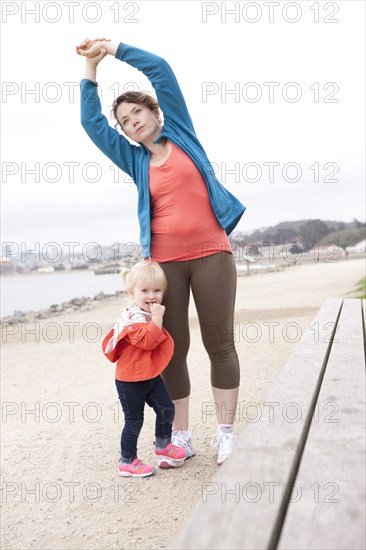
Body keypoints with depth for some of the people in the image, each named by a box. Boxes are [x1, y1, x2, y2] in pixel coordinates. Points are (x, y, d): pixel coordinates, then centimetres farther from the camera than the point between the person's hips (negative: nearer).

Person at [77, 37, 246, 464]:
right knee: (172, 347, 2)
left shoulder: (180, 133, 11)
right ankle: (181, 436, 12)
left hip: (211, 255, -2)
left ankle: (226, 433, 10)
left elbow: (160, 69, 7)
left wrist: (113, 47, 12)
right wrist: (91, 66, 11)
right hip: (164, 262, 2)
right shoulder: (136, 160, 15)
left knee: (219, 343, 1)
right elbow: (93, 123, 12)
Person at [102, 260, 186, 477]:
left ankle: (164, 446, 32)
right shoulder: (133, 317, -22)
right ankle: (127, 461, 19)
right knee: (134, 420, 3)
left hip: (151, 376, 9)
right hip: (130, 380, -8)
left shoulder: (150, 314, 9)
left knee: (166, 408, 11)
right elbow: (147, 340, -35)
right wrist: (157, 317, -32)